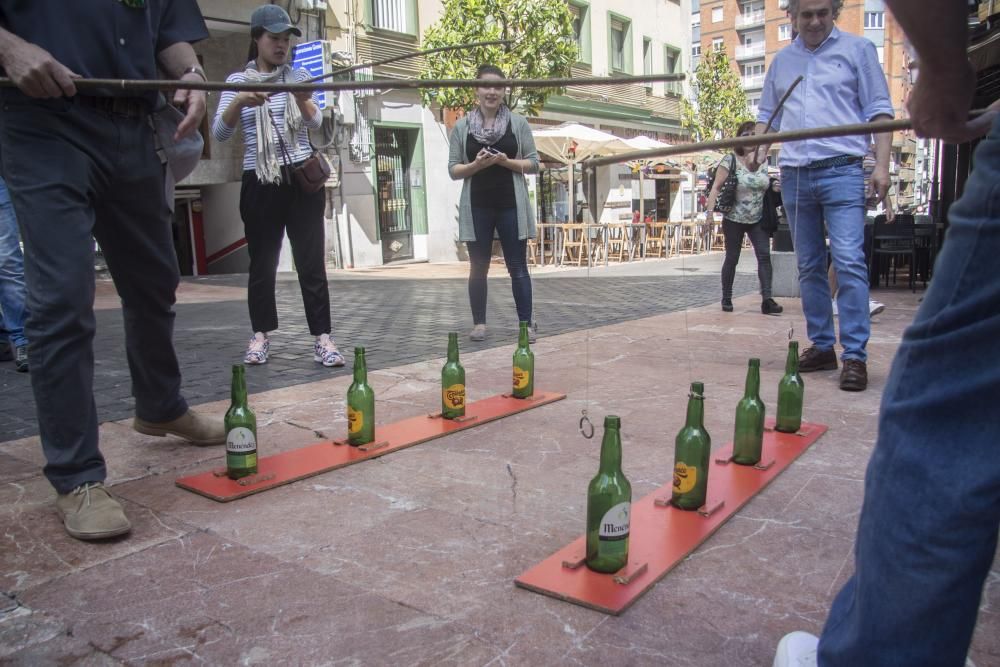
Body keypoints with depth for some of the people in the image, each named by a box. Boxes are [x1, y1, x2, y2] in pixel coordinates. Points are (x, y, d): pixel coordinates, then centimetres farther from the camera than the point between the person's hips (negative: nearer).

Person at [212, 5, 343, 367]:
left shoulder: (299, 76, 8)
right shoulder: (237, 81, 5)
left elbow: (316, 122, -5)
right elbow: (219, 134, -5)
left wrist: (303, 101, -27)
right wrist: (239, 102, -23)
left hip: (302, 179, 0)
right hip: (259, 183, 0)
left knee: (311, 260, -3)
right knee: (262, 262, 5)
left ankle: (322, 338, -2)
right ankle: (260, 335, 16)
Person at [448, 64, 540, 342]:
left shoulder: (518, 123, 4)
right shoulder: (462, 126, 5)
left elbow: (533, 163, 3)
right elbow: (453, 169, 4)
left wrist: (506, 161, -14)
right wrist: (476, 165, -15)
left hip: (511, 205, -1)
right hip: (477, 207, 1)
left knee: (518, 268, 1)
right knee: (478, 268, 7)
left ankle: (526, 324, 5)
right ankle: (479, 323, 15)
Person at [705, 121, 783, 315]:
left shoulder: (763, 161, 5)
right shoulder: (729, 160, -7)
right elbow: (716, 187, -11)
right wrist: (710, 211, -22)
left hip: (758, 219, 3)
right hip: (734, 219, -3)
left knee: (764, 255, -10)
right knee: (732, 258, 6)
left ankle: (767, 300, -14)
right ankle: (726, 299, 21)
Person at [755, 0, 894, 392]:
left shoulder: (857, 50, 7)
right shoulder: (781, 61, 18)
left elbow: (878, 110, 3)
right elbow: (767, 114, 22)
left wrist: (881, 165, -8)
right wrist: (758, 147, 2)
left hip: (841, 171, -4)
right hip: (794, 175, 5)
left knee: (849, 262, -14)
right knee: (809, 267, 8)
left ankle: (855, 355, -11)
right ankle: (822, 346, 17)